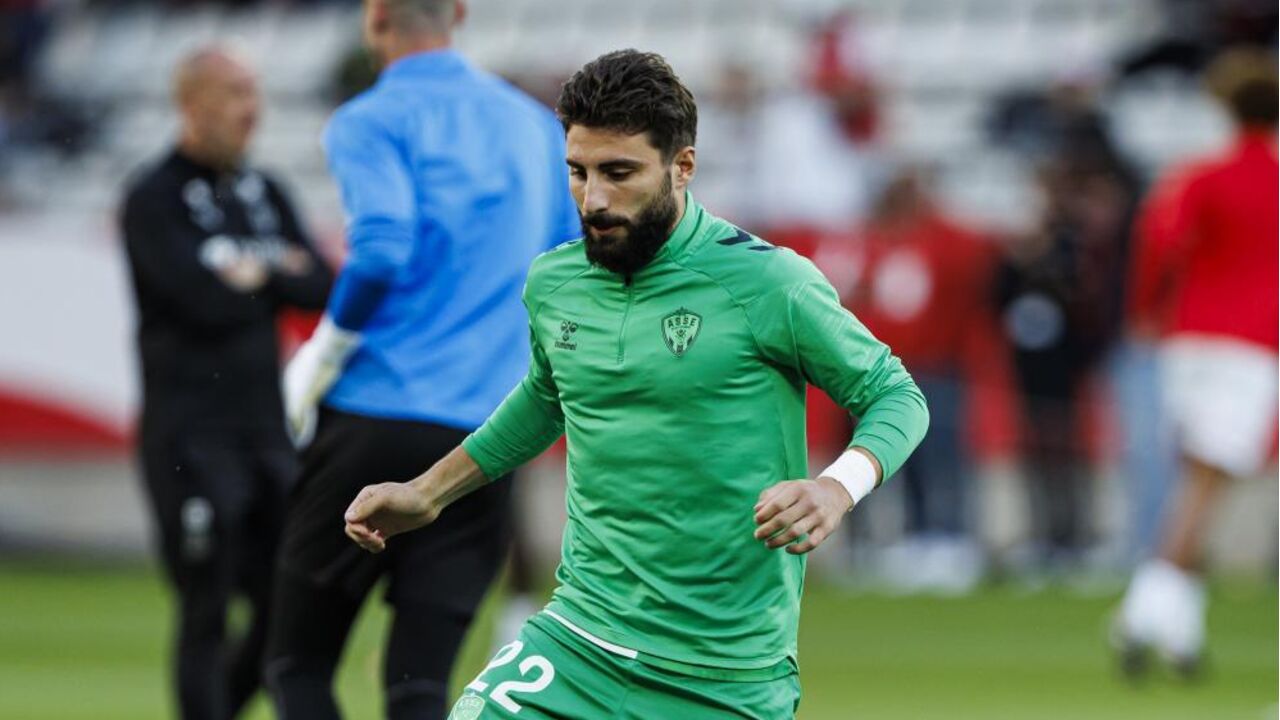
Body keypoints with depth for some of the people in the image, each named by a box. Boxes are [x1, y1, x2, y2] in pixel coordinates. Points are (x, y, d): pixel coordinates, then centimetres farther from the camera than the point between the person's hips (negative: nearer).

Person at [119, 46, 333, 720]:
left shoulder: (265, 195, 14)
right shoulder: (154, 201, -7)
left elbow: (319, 289, 4)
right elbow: (206, 302, -19)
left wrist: (259, 273, -10)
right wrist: (281, 274, -4)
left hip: (266, 430, 7)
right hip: (191, 438, -7)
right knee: (206, 611, -6)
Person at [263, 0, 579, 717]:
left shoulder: (372, 121, -4)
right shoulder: (537, 124, 15)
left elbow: (383, 249, -19)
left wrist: (320, 362, -7)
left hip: (377, 412, -5)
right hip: (489, 435, 5)